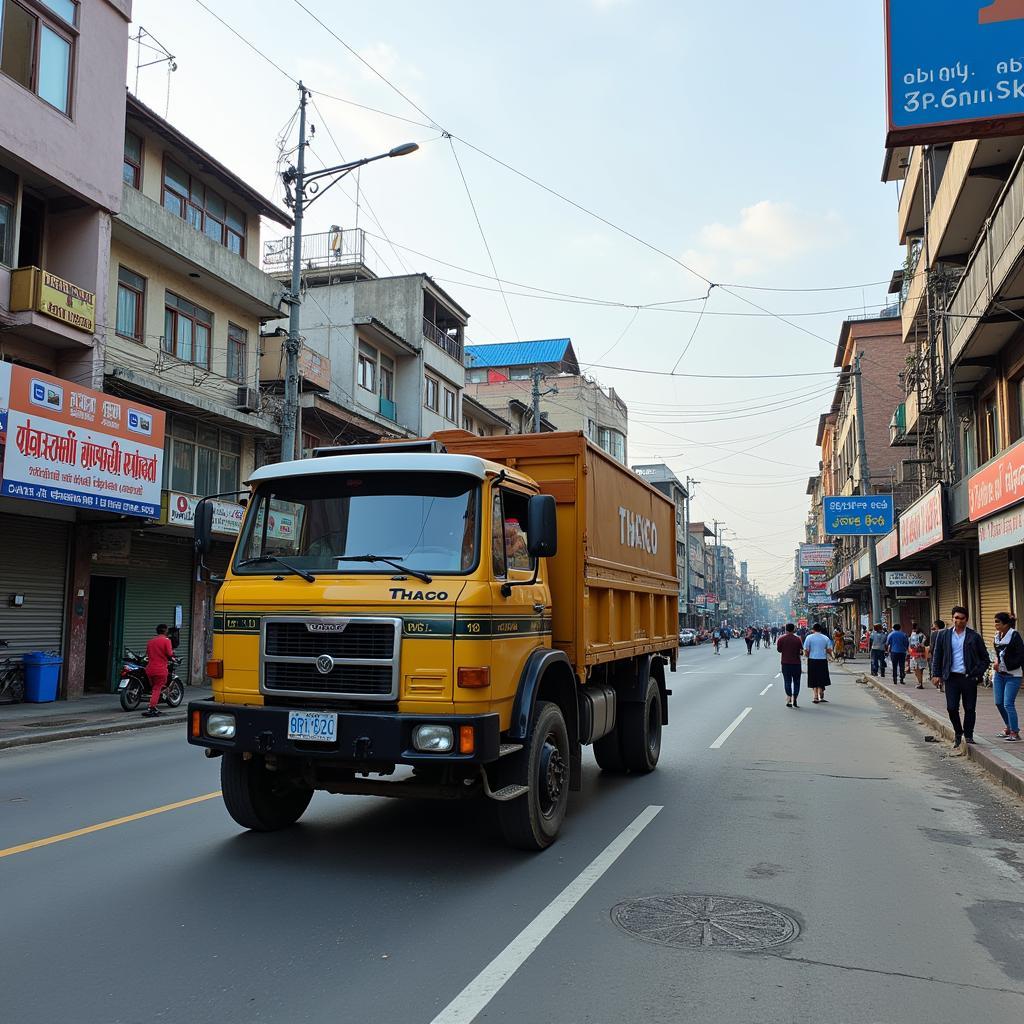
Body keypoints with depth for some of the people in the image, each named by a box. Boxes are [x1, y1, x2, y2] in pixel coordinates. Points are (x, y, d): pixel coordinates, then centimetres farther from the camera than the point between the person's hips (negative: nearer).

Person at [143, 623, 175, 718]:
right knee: (157, 689, -3)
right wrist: (173, 652, 9)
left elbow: (147, 653, 17)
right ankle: (150, 709, -12)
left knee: (154, 688, 19)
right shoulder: (166, 640, -8)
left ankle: (154, 708, 23)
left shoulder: (151, 640, 11)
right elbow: (169, 654, -13)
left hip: (150, 668, 6)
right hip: (160, 669, -6)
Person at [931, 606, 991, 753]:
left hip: (969, 678, -1)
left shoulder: (974, 636, 1)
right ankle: (958, 733, 21)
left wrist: (978, 673, -6)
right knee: (951, 708, -2)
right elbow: (937, 656, 10)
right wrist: (936, 674, 2)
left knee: (970, 709, 5)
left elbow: (985, 658, 6)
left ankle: (968, 736, 20)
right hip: (951, 677, 1)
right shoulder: (943, 635, 6)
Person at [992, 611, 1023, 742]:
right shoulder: (997, 636, 8)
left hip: (1013, 675, -7)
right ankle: (1009, 727, 27)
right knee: (999, 703, 10)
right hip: (999, 674, 7)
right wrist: (997, 661, 4)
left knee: (1008, 704, -9)